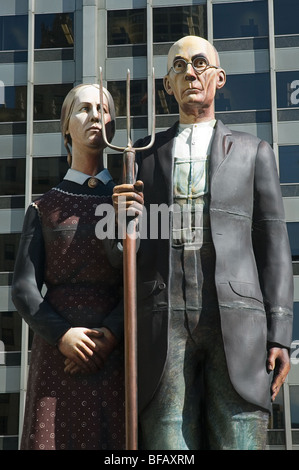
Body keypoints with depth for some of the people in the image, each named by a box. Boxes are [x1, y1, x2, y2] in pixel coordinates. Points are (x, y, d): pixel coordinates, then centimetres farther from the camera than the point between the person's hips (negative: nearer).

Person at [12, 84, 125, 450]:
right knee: (55, 435, -1)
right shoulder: (44, 209, 10)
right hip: (58, 351, 0)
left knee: (116, 439, -1)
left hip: (117, 349, 0)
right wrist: (62, 335, -14)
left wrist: (111, 334, -13)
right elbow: (24, 289, 2)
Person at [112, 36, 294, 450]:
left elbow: (273, 248, 9)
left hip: (236, 322, -1)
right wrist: (124, 217, -4)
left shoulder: (253, 152, 16)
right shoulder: (145, 156, 19)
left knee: (239, 441, -6)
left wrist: (279, 336, -1)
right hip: (165, 325, 1)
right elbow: (132, 247, 20)